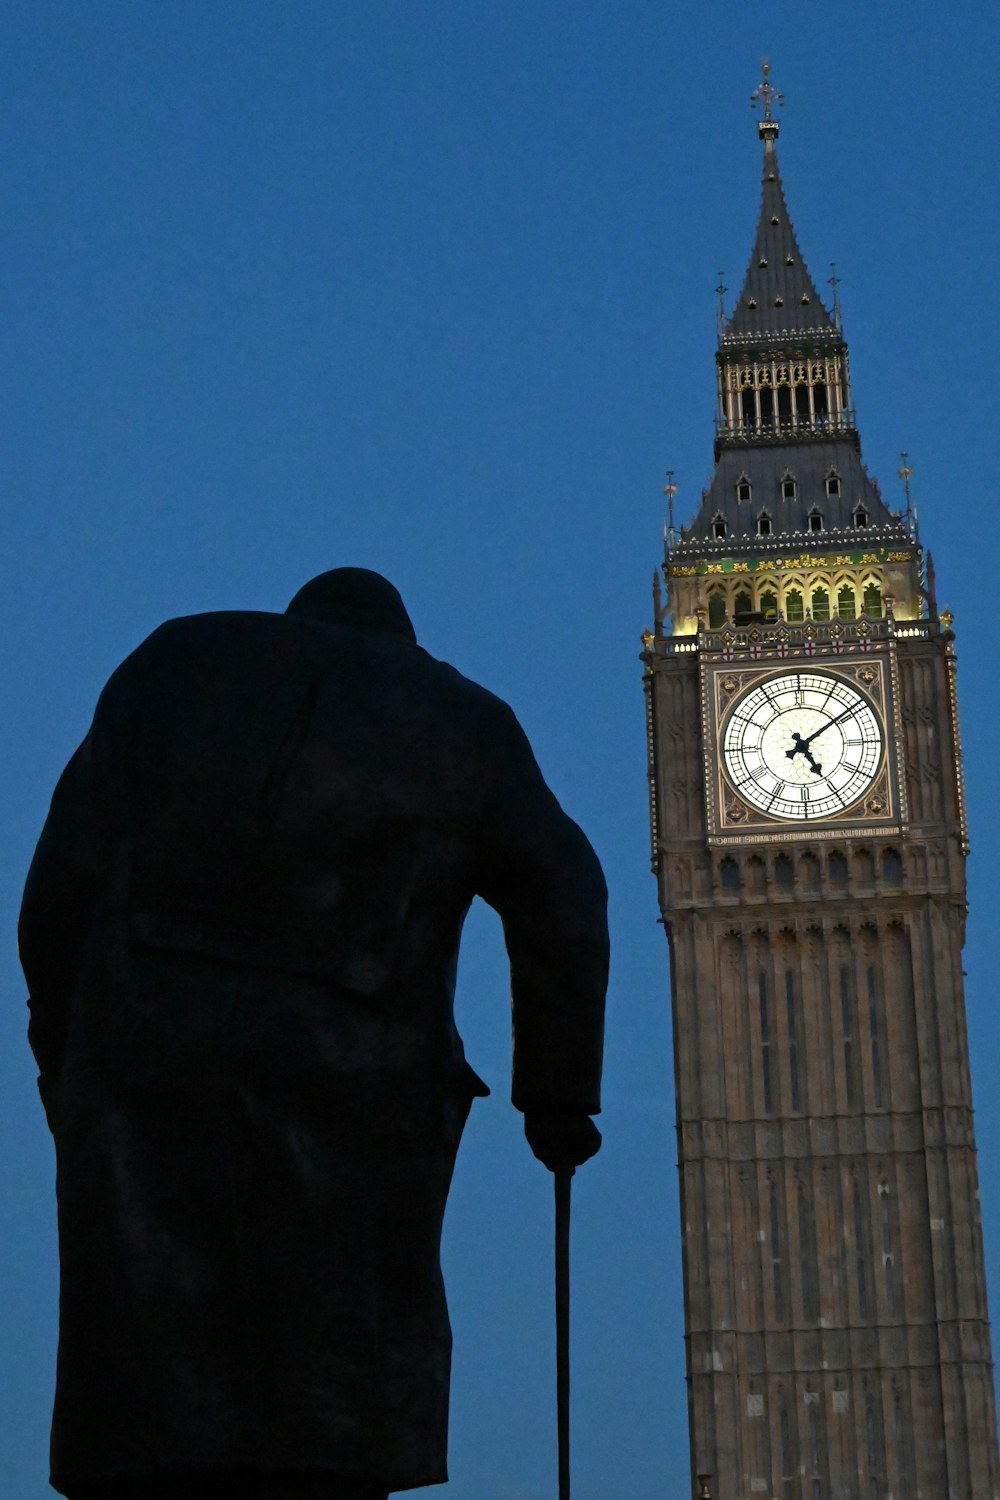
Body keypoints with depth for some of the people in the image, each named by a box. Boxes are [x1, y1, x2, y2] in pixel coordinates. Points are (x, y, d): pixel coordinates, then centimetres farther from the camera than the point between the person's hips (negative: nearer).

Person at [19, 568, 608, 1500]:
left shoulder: (173, 661, 19)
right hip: (352, 1080, 0)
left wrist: (61, 1050, 13)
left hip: (145, 1063, 1)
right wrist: (557, 1098, 14)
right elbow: (564, 909, 8)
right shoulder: (467, 723, 17)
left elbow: (67, 872, 10)